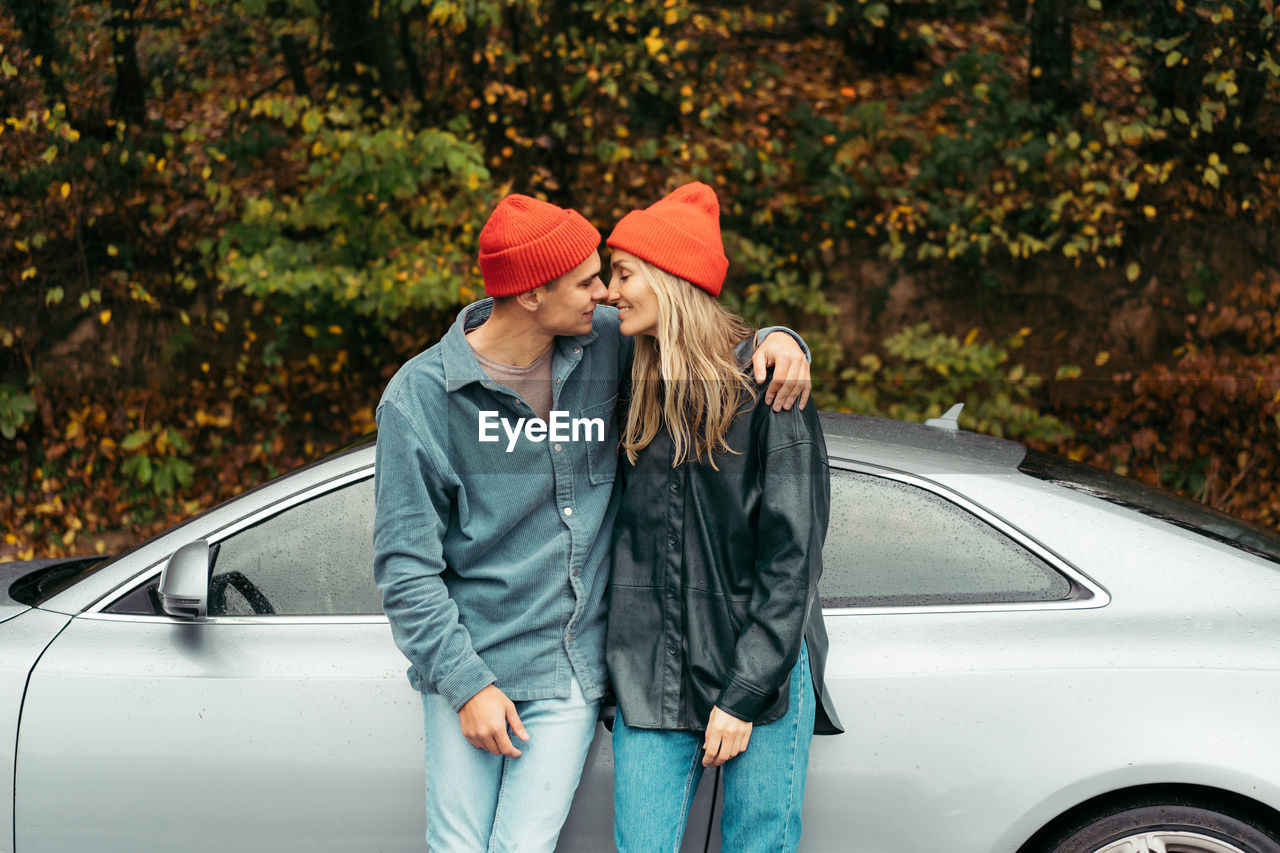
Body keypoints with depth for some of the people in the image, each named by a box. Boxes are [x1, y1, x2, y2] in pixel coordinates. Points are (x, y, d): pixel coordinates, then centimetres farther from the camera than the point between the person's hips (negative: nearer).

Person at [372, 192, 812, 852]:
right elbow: (405, 563, -9)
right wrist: (467, 683, -13)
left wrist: (775, 340, -7)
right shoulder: (420, 395, -11)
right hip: (468, 666, -2)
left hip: (571, 673, 2)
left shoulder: (608, 342, -2)